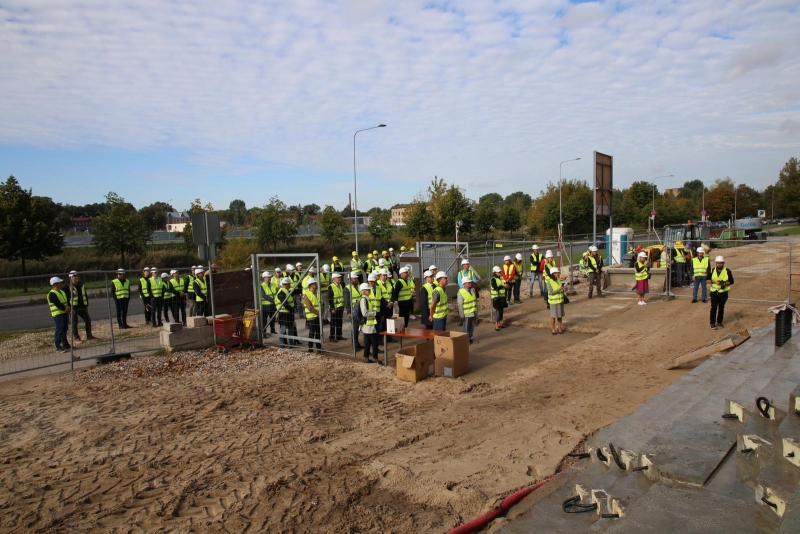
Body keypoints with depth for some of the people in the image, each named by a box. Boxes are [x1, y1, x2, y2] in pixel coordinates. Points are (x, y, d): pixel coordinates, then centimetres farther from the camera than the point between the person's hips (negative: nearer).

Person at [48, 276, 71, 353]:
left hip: (65, 313, 9)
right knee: (59, 330, -8)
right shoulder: (52, 294, -13)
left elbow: (67, 301, 14)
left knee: (64, 329, 16)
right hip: (58, 314, -9)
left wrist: (68, 307, -3)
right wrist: (64, 308, -23)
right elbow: (57, 304, -22)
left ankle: (65, 344, 26)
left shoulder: (62, 291, 17)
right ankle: (58, 347, -4)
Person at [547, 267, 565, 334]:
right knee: (553, 315, 4)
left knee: (560, 315, 11)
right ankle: (553, 329, 16)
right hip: (553, 301, -5)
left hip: (560, 300, 5)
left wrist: (563, 289, -7)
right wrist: (559, 289, -27)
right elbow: (551, 292, -20)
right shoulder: (549, 282, -15)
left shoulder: (558, 280, 2)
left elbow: (560, 290, 13)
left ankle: (559, 328, 22)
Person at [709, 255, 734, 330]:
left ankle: (719, 322, 23)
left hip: (723, 292, 0)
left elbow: (731, 281, 1)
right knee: (713, 308, -4)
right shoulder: (712, 270, 2)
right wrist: (714, 281, -12)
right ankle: (712, 323, 0)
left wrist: (725, 283, -18)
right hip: (714, 292, 0)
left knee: (721, 308, 9)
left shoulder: (727, 271, -2)